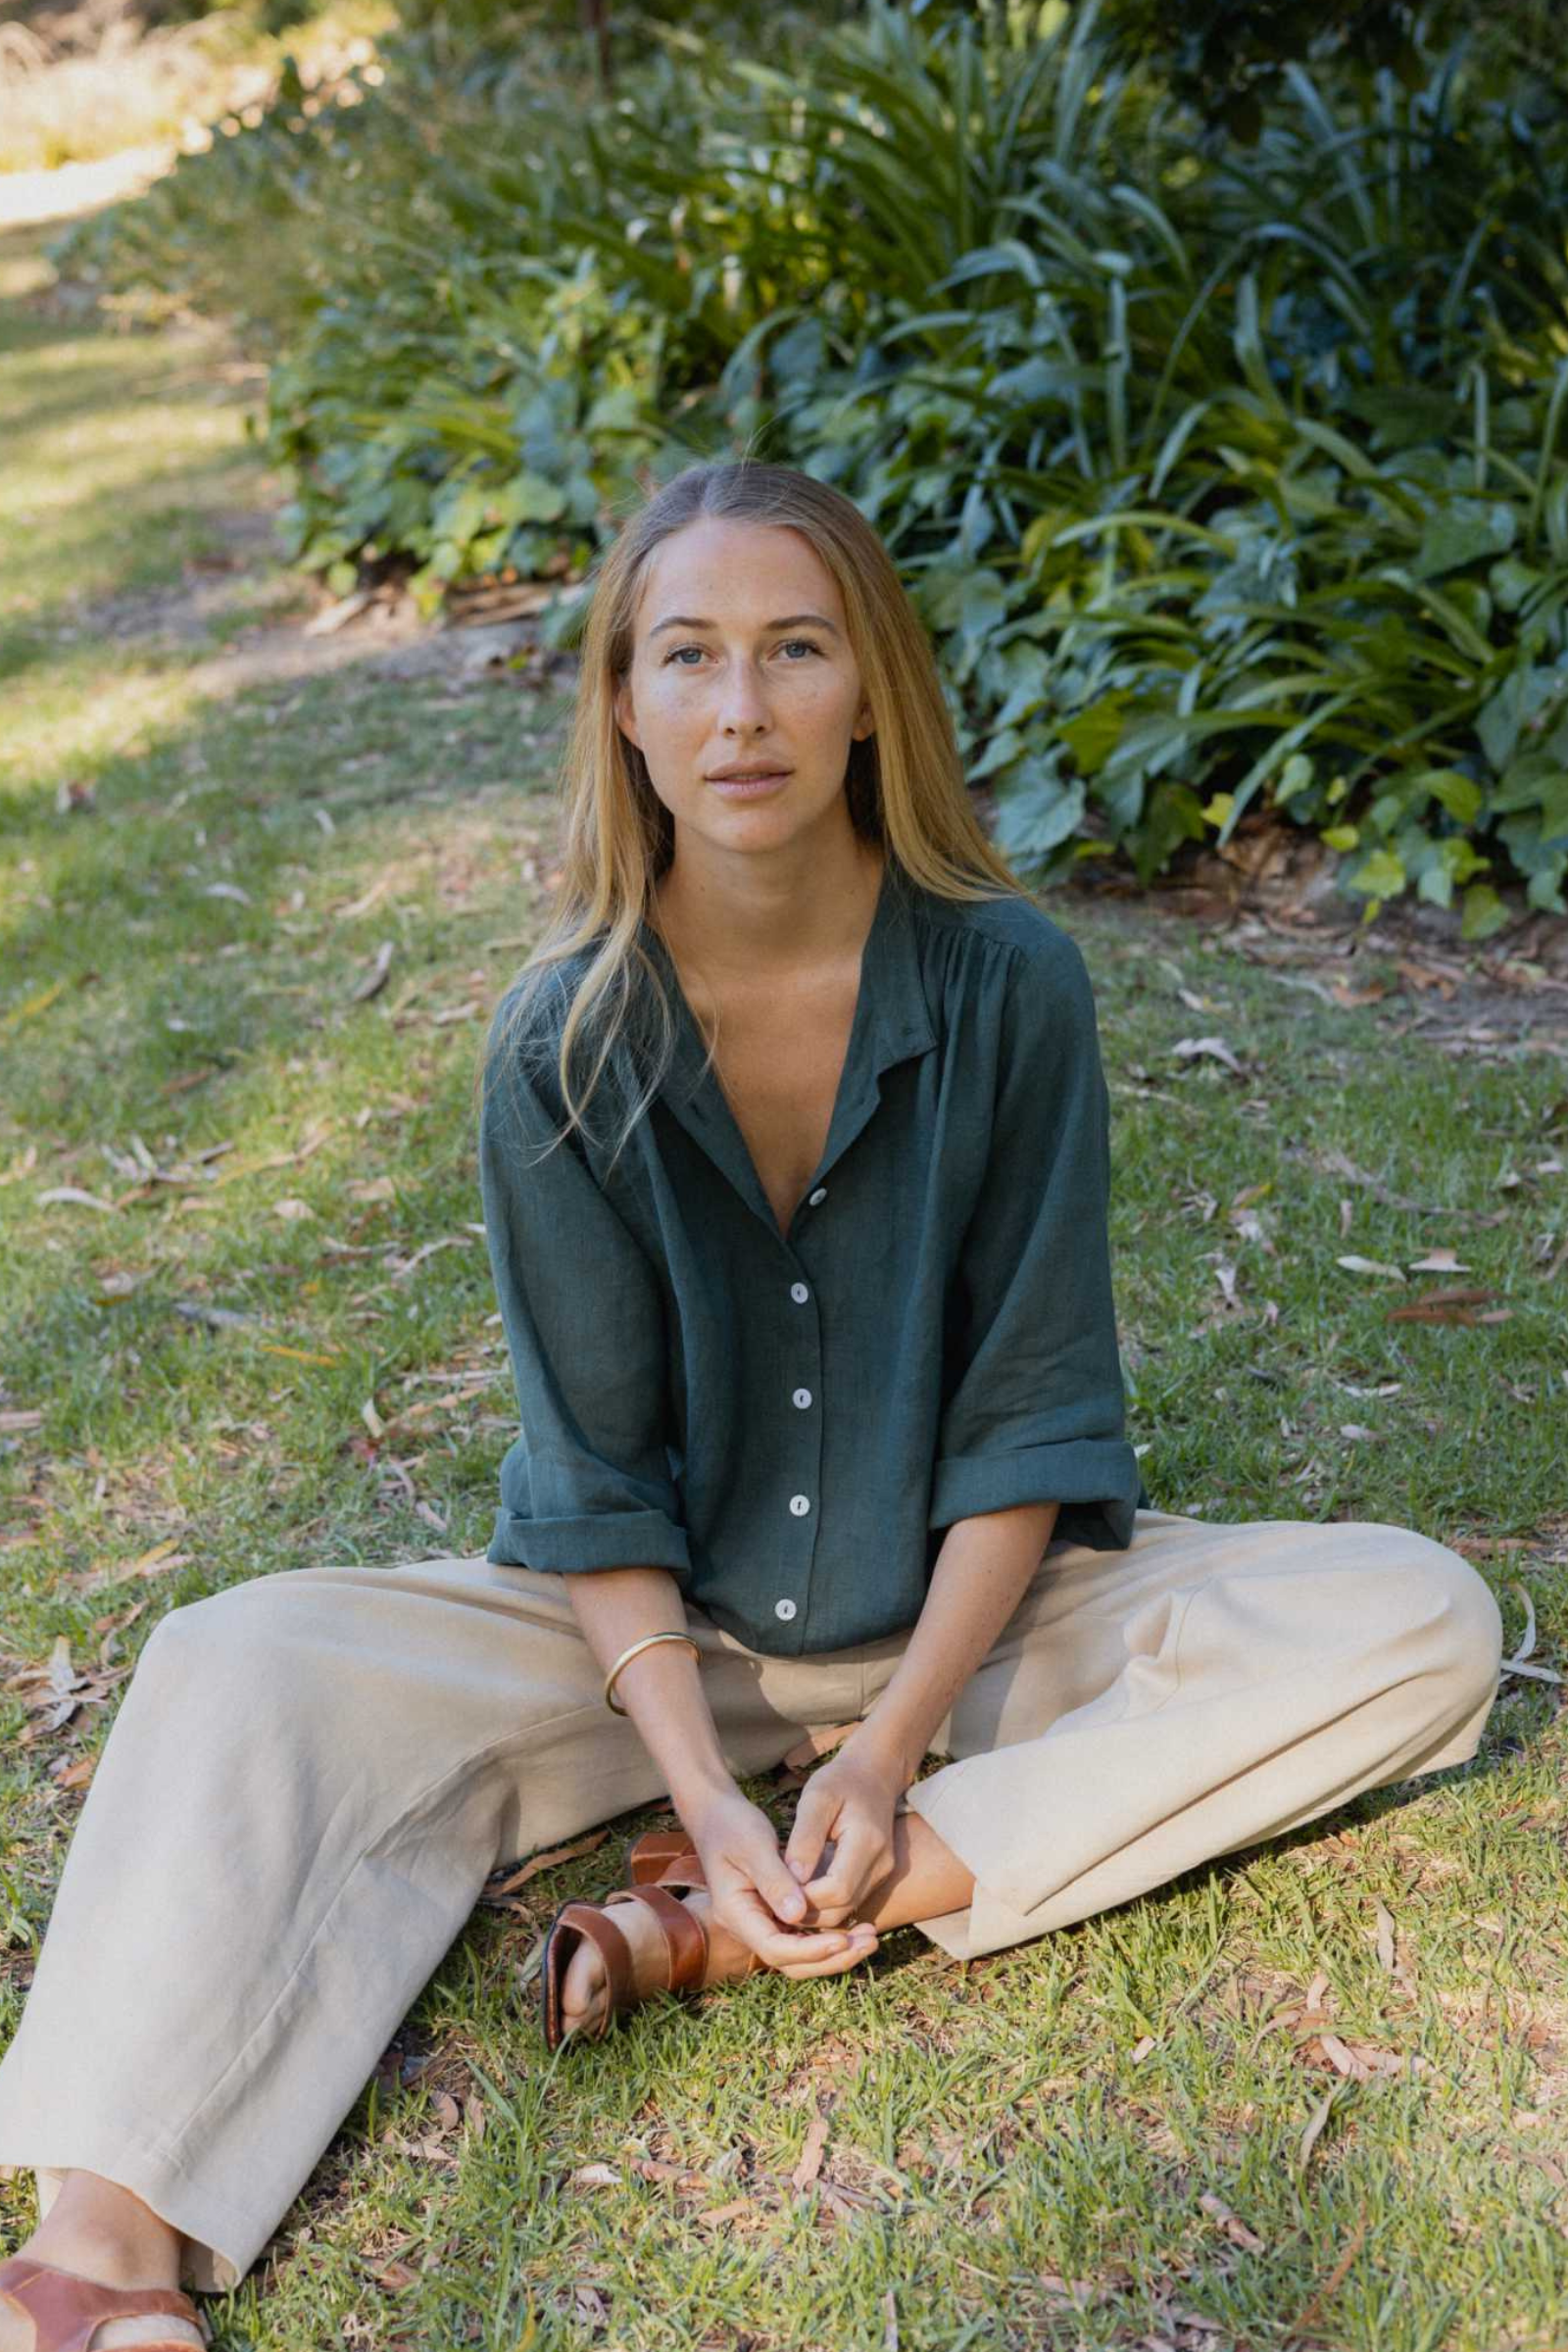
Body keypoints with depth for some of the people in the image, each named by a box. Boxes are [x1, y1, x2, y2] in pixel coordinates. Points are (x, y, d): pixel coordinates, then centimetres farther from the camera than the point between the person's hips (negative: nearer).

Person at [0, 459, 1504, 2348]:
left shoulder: (1007, 980, -14)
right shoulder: (563, 1039, -12)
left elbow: (1028, 1412, -10)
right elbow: (597, 1475, -9)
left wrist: (890, 1752, -18)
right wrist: (704, 1787, -21)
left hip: (969, 1610, 1)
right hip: (657, 1626, 0)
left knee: (1421, 1627, -23)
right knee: (243, 1667, -20)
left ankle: (723, 1939, -28)